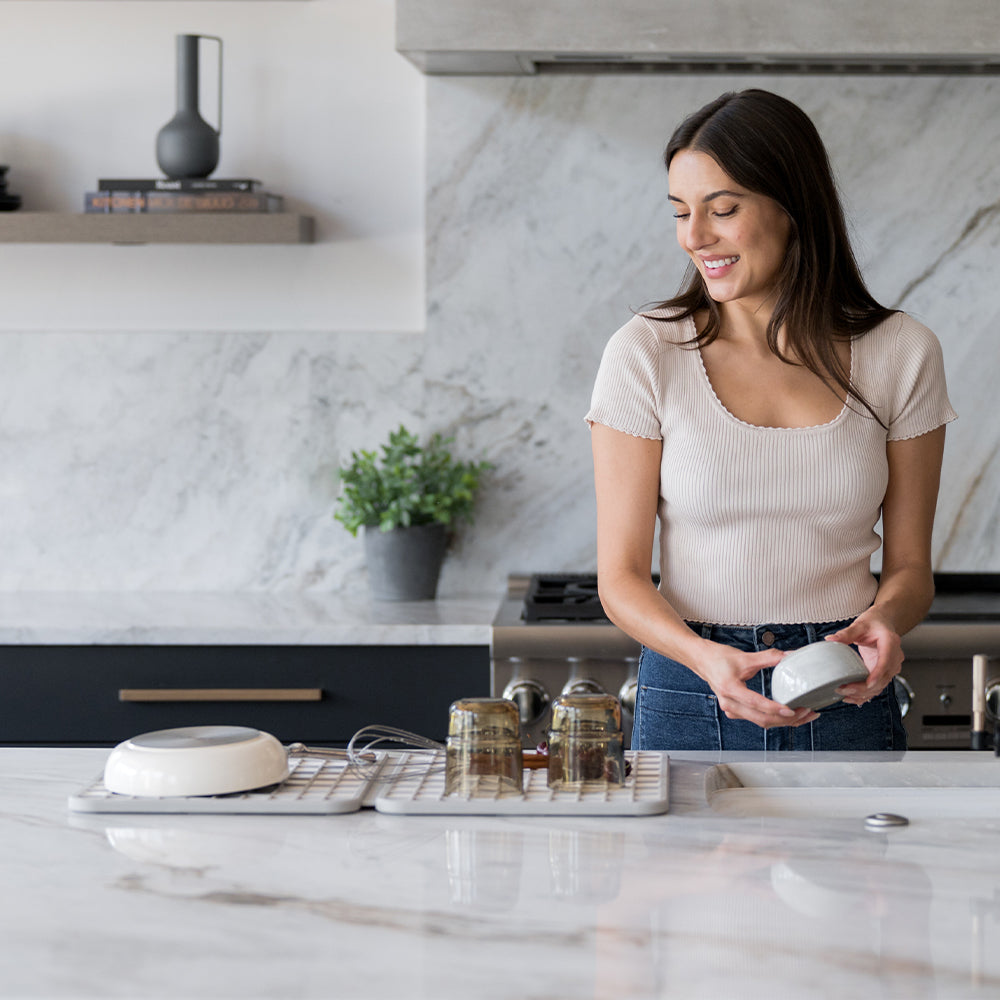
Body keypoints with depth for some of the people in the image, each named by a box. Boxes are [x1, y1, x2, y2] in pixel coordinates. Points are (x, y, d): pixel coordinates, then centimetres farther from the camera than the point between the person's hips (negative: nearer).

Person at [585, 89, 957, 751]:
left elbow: (909, 565, 6)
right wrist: (707, 658, -23)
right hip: (691, 709, -1)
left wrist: (883, 620, -17)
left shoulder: (899, 354, -1)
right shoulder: (646, 355, -5)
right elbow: (622, 577, -5)